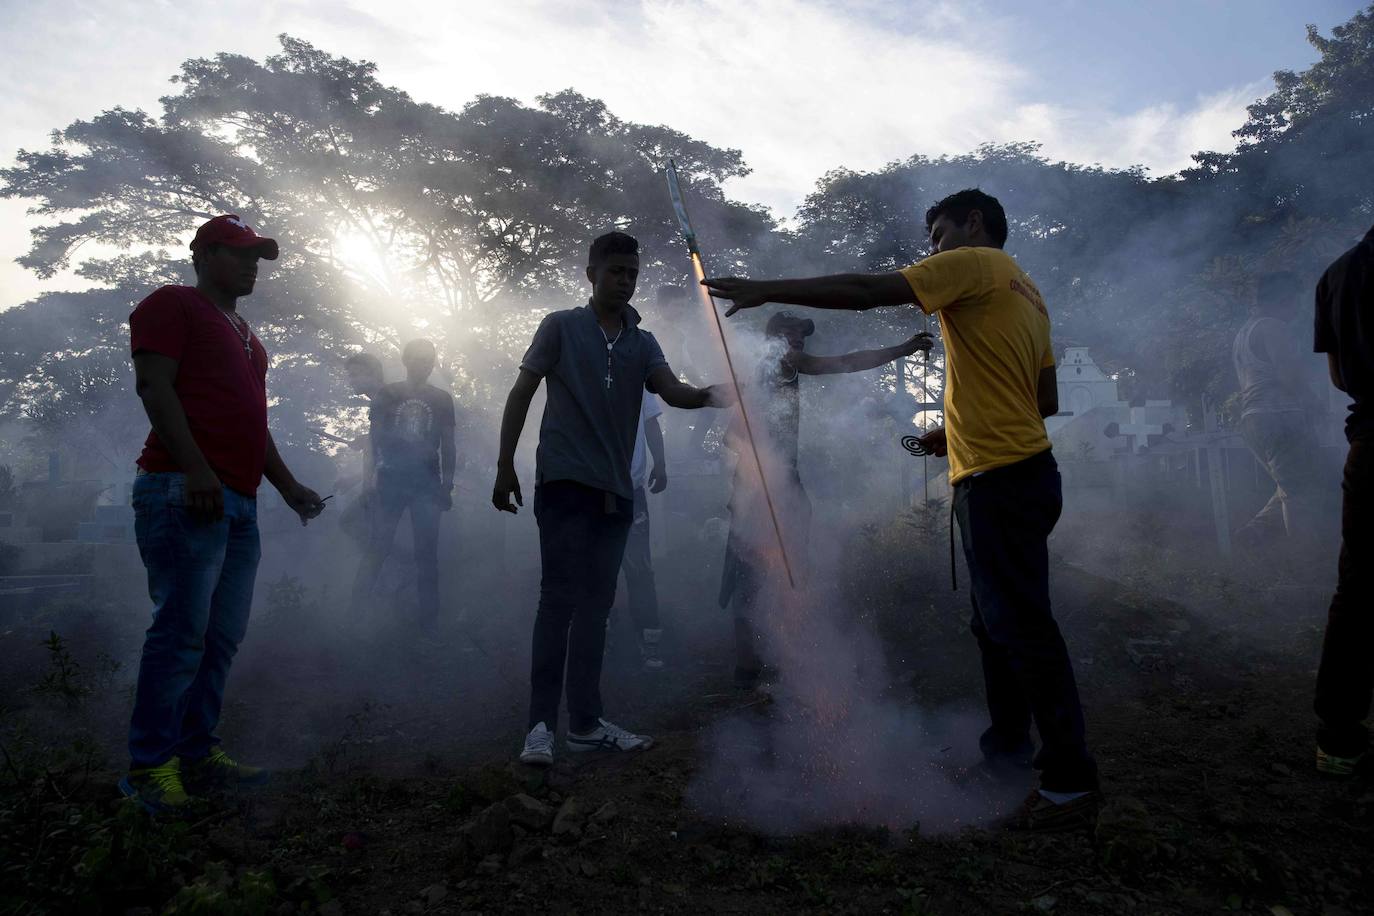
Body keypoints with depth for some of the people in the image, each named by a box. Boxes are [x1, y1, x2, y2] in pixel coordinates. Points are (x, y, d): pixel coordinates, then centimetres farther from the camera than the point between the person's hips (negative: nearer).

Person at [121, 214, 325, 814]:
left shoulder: (245, 335, 29)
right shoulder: (172, 304, 4)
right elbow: (154, 386, -9)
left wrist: (288, 485, 22)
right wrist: (195, 469, -20)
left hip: (238, 503, 9)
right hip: (183, 494, -8)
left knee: (224, 636, 7)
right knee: (182, 629, -10)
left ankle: (197, 754, 14)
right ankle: (150, 766, -1)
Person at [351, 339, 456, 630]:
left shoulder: (442, 399, 10)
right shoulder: (387, 394, 8)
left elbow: (448, 444, 9)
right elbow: (375, 437, 4)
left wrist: (447, 484, 2)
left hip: (427, 483, 1)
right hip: (391, 480, -1)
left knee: (426, 552, 1)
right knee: (378, 546, -3)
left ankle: (428, 618, 6)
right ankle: (356, 611, 7)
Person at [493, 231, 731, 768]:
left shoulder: (642, 343, 14)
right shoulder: (561, 326, 4)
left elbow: (672, 392, -5)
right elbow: (520, 394, 2)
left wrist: (707, 395, -27)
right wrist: (505, 466, -5)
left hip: (615, 491, 5)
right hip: (564, 482, -4)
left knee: (595, 605, 8)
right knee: (560, 599, -9)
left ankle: (585, 724, 16)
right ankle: (541, 724, -1)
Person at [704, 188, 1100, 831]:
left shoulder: (975, 263, -5)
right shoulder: (1024, 292, 22)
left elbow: (867, 290, -14)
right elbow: (1047, 400, 21)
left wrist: (767, 290, -10)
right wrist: (960, 429, 21)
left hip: (998, 478, -10)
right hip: (1020, 472, 10)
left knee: (1021, 625, -5)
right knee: (997, 622, 17)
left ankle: (1071, 783, 4)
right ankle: (1007, 747, 30)